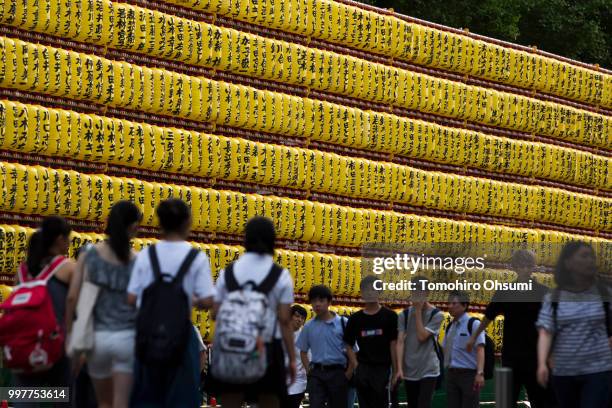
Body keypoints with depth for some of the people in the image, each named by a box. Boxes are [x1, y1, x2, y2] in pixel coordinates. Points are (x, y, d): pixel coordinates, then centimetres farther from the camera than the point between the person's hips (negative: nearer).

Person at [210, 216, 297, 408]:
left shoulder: (227, 273, 4)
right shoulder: (281, 276, -2)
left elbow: (216, 313, 2)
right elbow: (285, 320, -6)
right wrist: (292, 359, -2)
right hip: (268, 348, -1)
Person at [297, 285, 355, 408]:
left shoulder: (343, 323, -3)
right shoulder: (309, 326, 6)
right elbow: (303, 351, 16)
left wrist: (349, 373, -6)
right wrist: (309, 370, 5)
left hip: (337, 373, -2)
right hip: (317, 374, 2)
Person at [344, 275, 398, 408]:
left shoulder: (389, 316, 1)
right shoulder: (355, 319, 8)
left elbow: (394, 345, -1)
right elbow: (349, 346, 12)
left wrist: (395, 372, -5)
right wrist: (356, 366, -2)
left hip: (382, 368, -3)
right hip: (363, 369, 3)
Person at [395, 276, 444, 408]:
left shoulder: (436, 315, -5)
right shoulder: (404, 315, 3)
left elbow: (422, 336, -14)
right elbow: (400, 342, -3)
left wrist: (418, 312, -11)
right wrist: (399, 368, -12)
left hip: (428, 371, -4)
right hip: (409, 371, 4)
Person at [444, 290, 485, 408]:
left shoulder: (473, 324, -7)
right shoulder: (450, 327, 14)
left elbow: (480, 349, -17)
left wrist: (480, 373, -28)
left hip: (469, 374, -6)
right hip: (452, 375, 6)